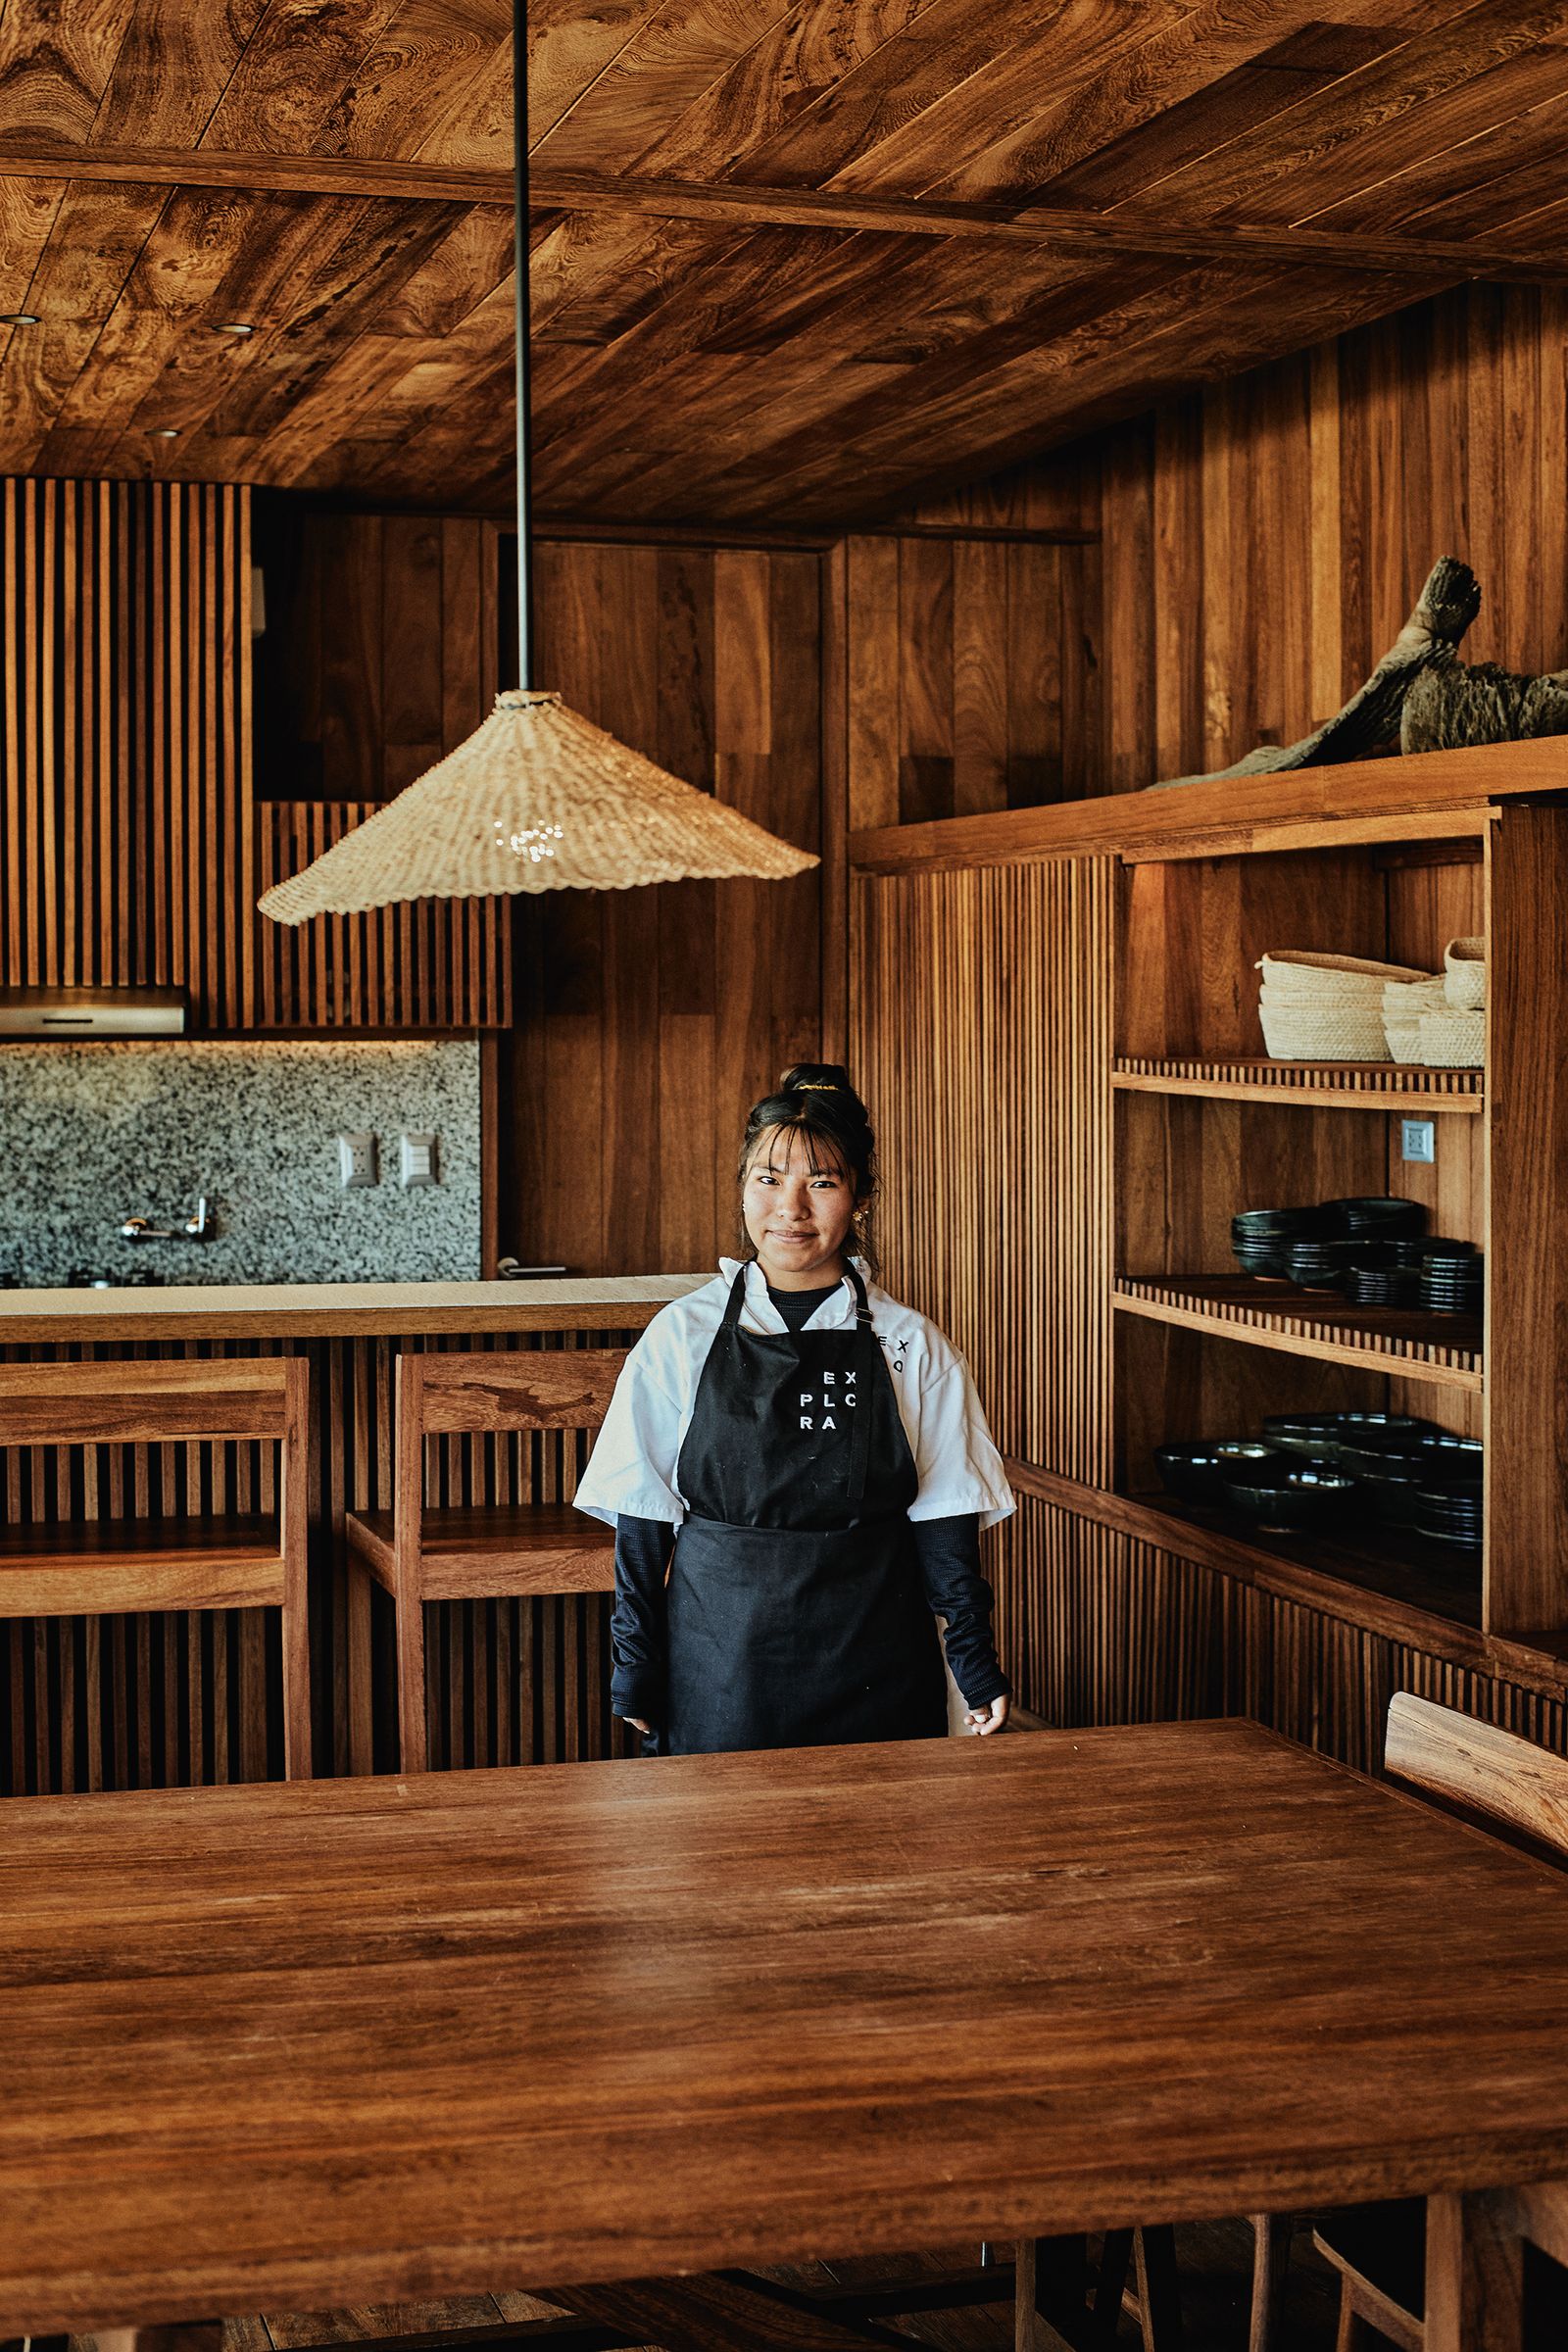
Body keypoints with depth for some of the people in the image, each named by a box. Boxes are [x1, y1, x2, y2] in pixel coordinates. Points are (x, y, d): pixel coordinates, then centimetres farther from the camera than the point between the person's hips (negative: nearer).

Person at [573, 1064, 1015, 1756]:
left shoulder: (912, 1347, 0)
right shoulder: (682, 1335, -1)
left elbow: (942, 1520, 3)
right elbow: (643, 1516, 2)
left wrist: (978, 1670, 0)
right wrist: (634, 1670, 1)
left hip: (872, 1668, 1)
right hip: (720, 1666, 0)